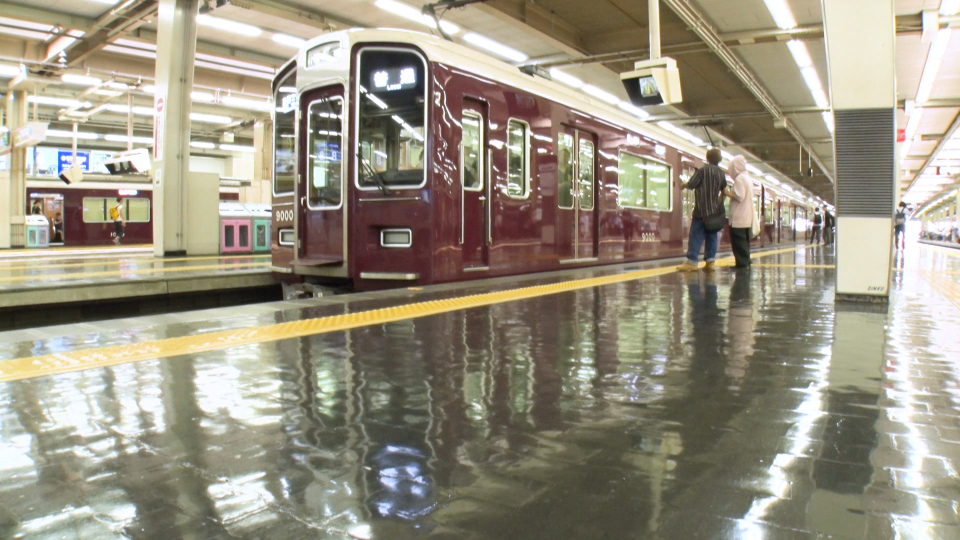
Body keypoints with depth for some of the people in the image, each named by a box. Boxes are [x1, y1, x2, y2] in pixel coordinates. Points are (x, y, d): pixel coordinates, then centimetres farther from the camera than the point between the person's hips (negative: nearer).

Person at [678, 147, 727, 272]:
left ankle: (691, 261, -11)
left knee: (696, 235, -6)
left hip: (702, 209, -6)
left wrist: (683, 185, 10)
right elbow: (723, 190, 18)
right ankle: (710, 261, 3)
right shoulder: (721, 173, 10)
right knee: (712, 236, 7)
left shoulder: (704, 170, -10)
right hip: (715, 210, 6)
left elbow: (691, 185, -10)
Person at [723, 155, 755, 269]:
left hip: (739, 217, -10)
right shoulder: (747, 177, 17)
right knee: (744, 240, 13)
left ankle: (741, 263, -8)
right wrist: (731, 192, 15)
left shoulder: (739, 178, -13)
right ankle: (746, 262, 16)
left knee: (738, 240, -7)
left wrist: (728, 193, -8)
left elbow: (739, 196, -20)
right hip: (746, 216, 10)